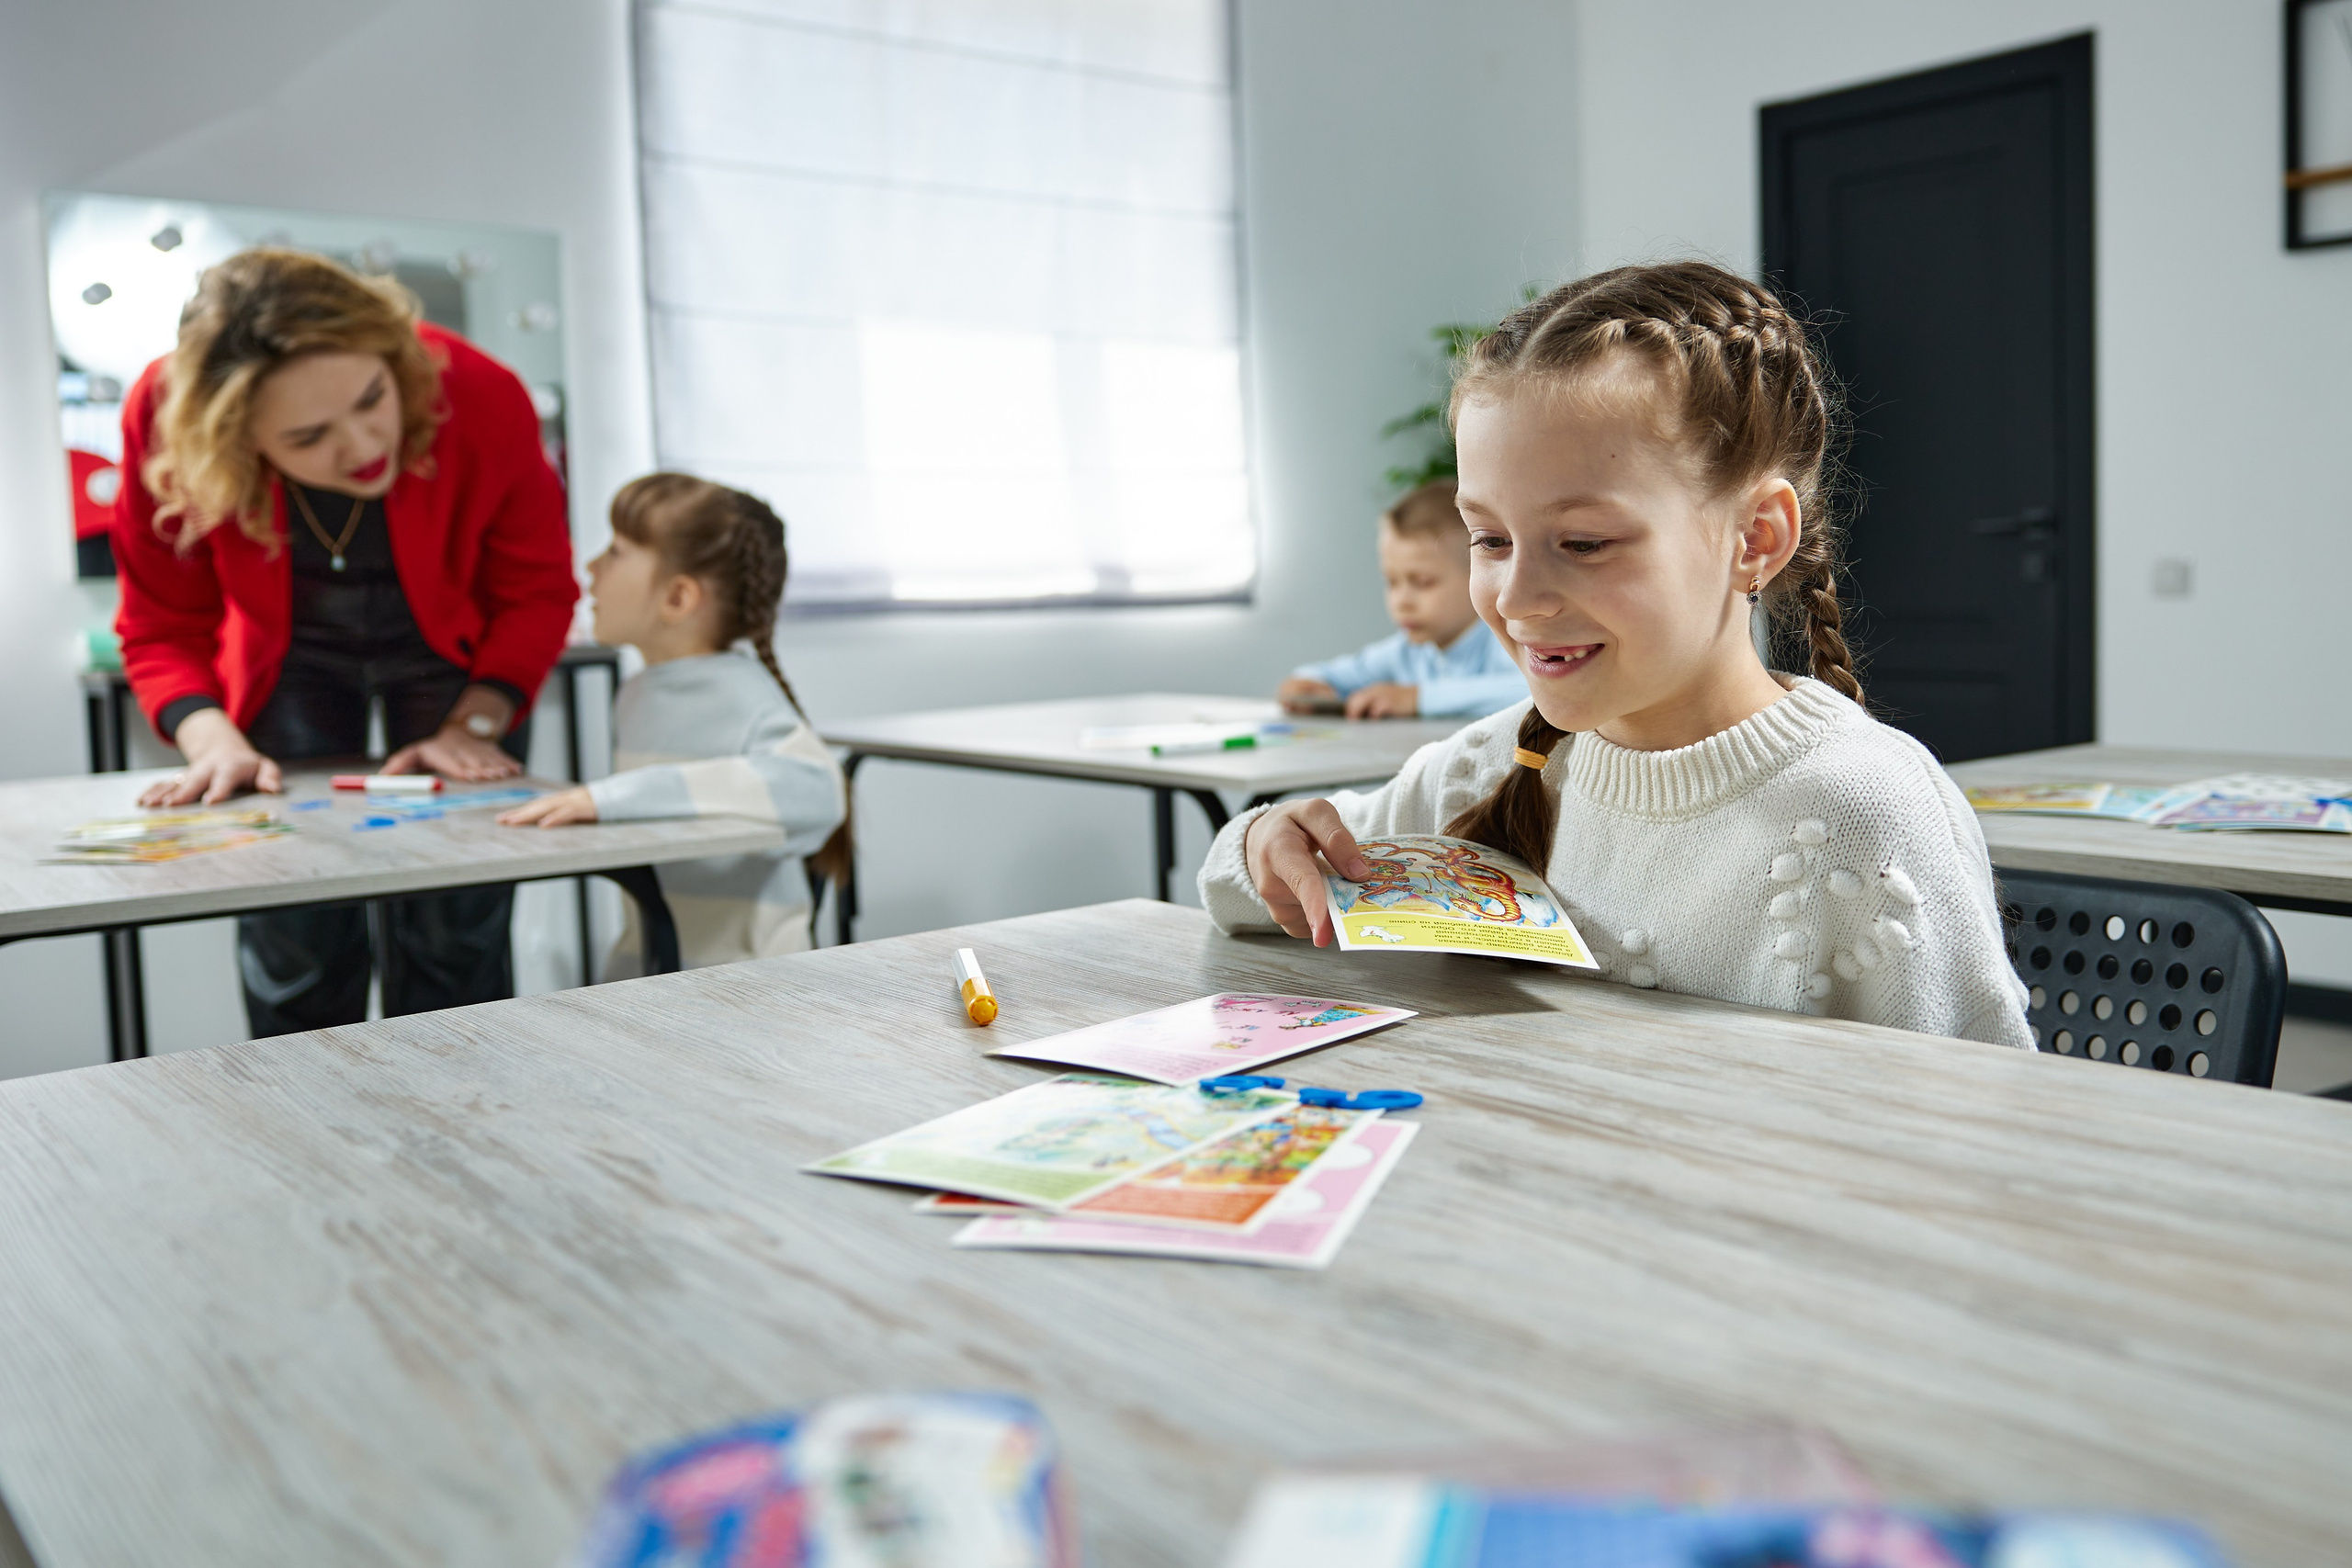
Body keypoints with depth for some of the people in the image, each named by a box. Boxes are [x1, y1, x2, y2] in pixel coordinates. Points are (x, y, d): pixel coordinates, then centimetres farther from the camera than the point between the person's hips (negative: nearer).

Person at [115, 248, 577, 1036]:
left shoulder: (484, 399, -31)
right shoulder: (165, 419, -28)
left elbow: (536, 592, -13)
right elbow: (163, 630, -13)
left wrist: (474, 724, -22)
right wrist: (215, 742, -30)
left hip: (450, 648, 0)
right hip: (289, 657, 1)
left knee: (454, 931, -6)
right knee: (292, 934, -4)